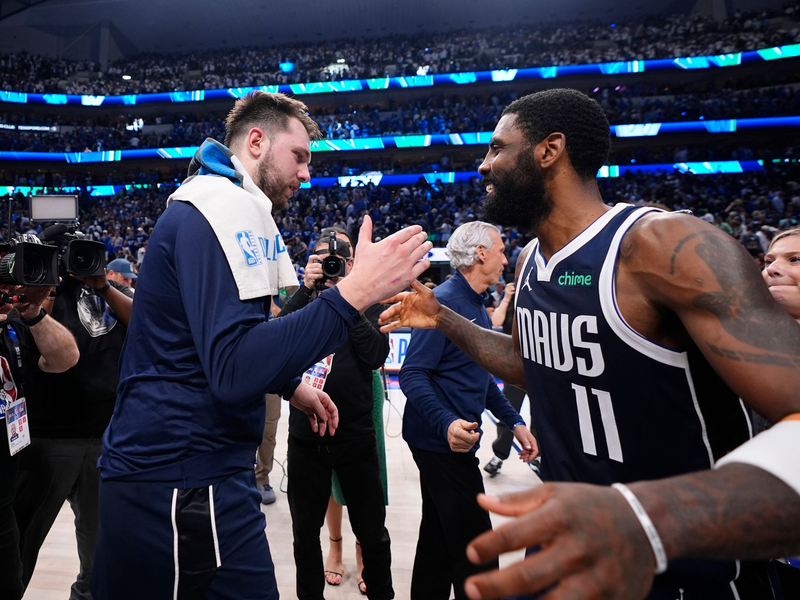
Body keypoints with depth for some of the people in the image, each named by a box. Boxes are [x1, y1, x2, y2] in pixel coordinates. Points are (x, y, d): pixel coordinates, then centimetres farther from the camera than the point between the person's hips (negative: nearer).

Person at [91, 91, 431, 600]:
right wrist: (354, 293, -31)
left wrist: (290, 384, 19)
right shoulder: (229, 205, -17)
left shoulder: (206, 202, 17)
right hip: (187, 480, -10)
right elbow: (234, 369, -29)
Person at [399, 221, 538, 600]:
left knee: (440, 540, 20)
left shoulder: (477, 307, 13)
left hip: (447, 441, 10)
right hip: (443, 441, -10)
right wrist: (447, 423, -35)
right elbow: (411, 374, -22)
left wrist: (514, 422, 13)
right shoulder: (445, 302, -17)